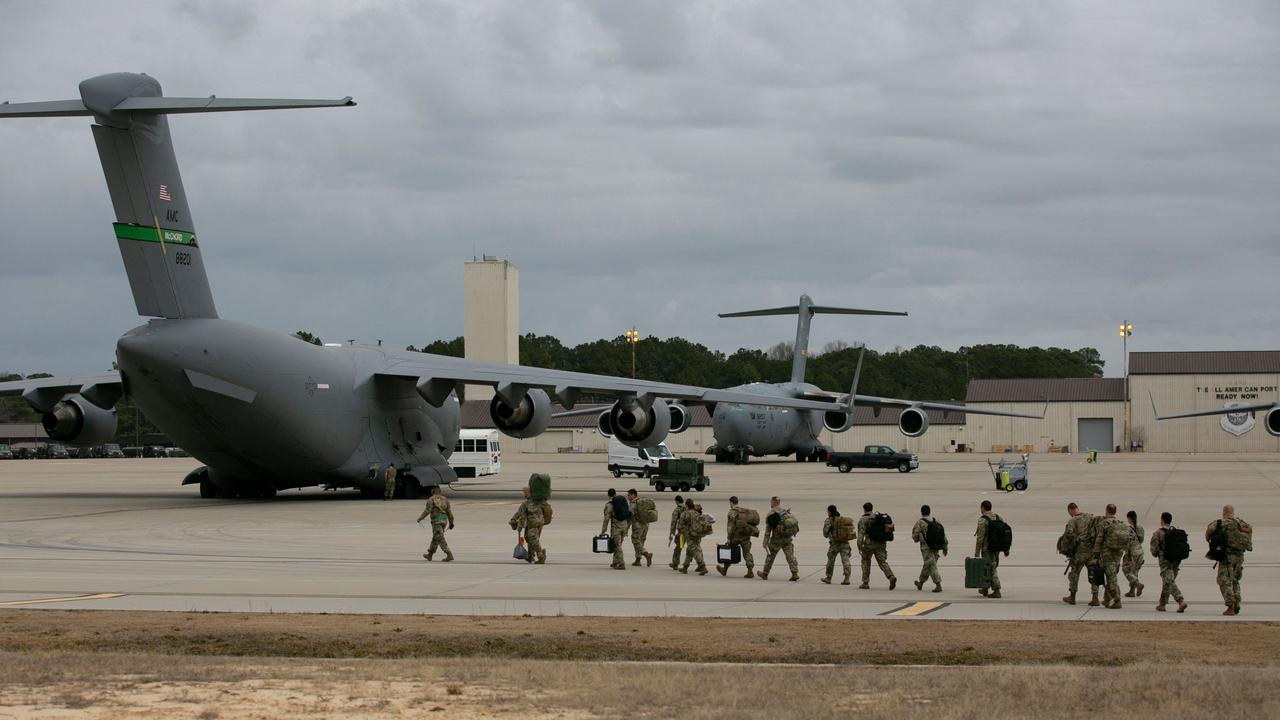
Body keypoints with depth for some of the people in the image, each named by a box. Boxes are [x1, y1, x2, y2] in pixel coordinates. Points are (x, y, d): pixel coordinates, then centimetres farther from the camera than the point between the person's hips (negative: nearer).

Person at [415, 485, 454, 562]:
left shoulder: (431, 500, -8)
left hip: (436, 521, -7)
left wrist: (419, 518, -2)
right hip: (444, 520, 7)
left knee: (440, 539, -7)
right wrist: (451, 523, 14)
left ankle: (449, 555, -17)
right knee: (435, 538, 18)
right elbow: (449, 511, 8)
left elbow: (427, 511, -13)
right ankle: (429, 555, 29)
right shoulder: (444, 499, 10)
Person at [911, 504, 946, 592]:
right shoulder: (936, 522, 8)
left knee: (932, 566, -7)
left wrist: (917, 539, 15)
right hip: (936, 548, 6)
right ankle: (920, 583, 35)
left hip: (926, 548, -6)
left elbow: (915, 535, -9)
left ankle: (938, 585, -18)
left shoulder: (919, 522, -7)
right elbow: (944, 535, 7)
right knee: (927, 566, 19)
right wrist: (945, 547, 12)